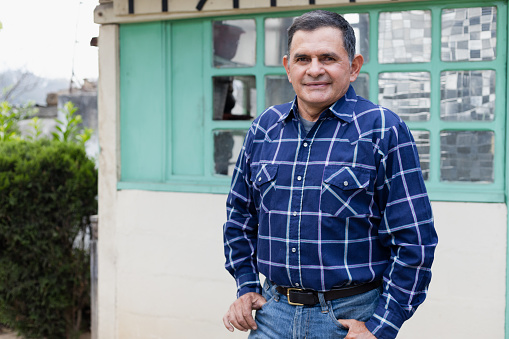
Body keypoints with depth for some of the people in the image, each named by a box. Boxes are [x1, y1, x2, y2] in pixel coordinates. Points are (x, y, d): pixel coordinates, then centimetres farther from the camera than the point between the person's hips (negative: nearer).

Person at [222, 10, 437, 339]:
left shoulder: (384, 130, -8)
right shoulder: (265, 127, 5)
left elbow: (414, 242, -10)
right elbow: (240, 216, 18)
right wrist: (247, 287, 9)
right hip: (273, 313, 4)